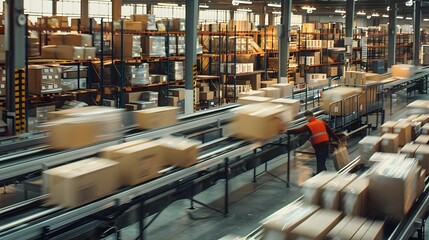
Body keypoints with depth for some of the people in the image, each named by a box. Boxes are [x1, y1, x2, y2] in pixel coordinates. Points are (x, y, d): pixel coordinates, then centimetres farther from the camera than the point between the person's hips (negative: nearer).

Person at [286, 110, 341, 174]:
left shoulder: (309, 126, -7)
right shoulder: (322, 122, 10)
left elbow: (298, 130, -11)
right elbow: (330, 131, 13)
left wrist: (287, 131, -3)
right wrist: (337, 140, 20)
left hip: (318, 146, -6)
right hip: (326, 144, 6)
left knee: (320, 163, 1)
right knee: (322, 162, 18)